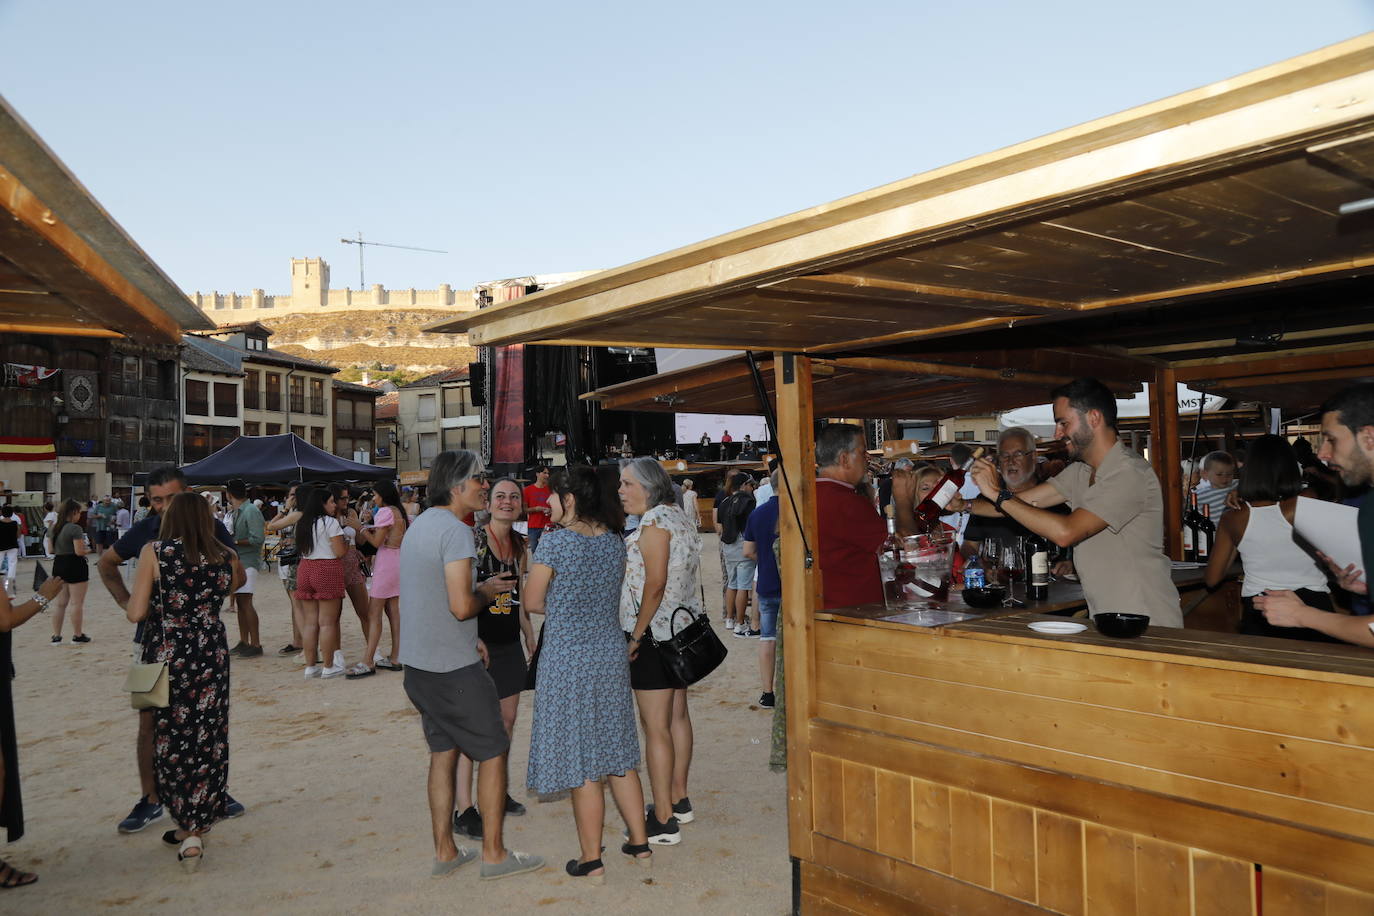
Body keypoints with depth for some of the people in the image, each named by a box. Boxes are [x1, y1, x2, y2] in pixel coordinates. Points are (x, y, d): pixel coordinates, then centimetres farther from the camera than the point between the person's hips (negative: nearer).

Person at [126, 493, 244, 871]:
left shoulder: (154, 552, -7)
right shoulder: (225, 556, -1)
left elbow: (135, 614, -7)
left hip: (166, 653, -2)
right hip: (212, 654, 2)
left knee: (170, 739, 11)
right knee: (207, 739, 10)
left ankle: (188, 828, 12)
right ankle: (195, 828, 16)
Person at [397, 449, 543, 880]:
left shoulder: (419, 525, 11)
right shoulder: (455, 531, -19)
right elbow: (461, 605, -25)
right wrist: (488, 590, -6)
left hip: (417, 663, 9)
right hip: (454, 668, -9)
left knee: (442, 753, 16)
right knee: (493, 752, 4)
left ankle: (444, 852, 24)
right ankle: (493, 853, 12)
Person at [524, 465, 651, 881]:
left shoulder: (554, 542, -15)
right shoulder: (615, 541, 3)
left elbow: (532, 602, -9)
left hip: (568, 657, -6)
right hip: (612, 654, 6)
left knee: (582, 763, 4)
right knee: (617, 753, 17)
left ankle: (591, 860, 16)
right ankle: (640, 842, 26)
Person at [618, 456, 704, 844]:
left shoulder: (654, 521, -15)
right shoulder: (678, 517, 14)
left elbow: (655, 584, -22)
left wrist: (636, 635, -17)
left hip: (655, 633, -10)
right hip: (681, 630, 10)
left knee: (655, 725, -4)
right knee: (677, 716, 18)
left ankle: (663, 821, 3)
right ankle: (679, 801, 30)